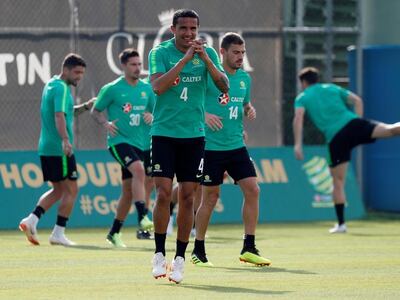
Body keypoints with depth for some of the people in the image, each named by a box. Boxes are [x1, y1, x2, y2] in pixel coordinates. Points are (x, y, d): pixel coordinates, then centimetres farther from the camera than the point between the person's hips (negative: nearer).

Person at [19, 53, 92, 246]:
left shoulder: (51, 85, 18)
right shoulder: (61, 88, -12)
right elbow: (59, 116, -26)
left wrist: (85, 107, 14)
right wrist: (65, 140, -38)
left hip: (46, 148, 9)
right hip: (59, 150, -9)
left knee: (58, 190, 17)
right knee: (71, 190, -1)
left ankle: (31, 221, 3)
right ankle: (58, 234, -2)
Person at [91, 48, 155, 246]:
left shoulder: (147, 89, 10)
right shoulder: (112, 89, -3)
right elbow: (95, 111, 4)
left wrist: (151, 116, -3)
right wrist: (106, 124, -14)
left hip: (138, 143, 6)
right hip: (119, 140, -6)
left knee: (128, 191, 8)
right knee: (139, 170, -31)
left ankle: (114, 233, 19)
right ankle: (142, 219, -37)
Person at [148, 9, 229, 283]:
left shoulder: (208, 53, 4)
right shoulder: (160, 52, -4)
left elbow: (225, 86, -7)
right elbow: (158, 86, -19)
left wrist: (206, 59, -20)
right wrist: (186, 58, -23)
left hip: (194, 135, 2)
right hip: (164, 133, -2)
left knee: (187, 197, 1)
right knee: (164, 194, -9)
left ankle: (180, 259, 9)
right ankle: (159, 255, 4)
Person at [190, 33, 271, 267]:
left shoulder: (244, 78, 10)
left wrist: (250, 110, 1)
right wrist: (204, 115, -24)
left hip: (237, 145, 6)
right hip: (211, 147, -6)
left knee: (252, 190, -5)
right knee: (211, 197, -1)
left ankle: (249, 248, 3)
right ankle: (199, 251, 13)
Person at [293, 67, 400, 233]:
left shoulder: (302, 98, 16)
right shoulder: (332, 88, 25)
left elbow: (298, 118, -3)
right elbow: (357, 100, 17)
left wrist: (298, 144, -9)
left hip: (336, 138, -1)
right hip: (353, 124, 1)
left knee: (338, 181, 10)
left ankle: (341, 224, 12)